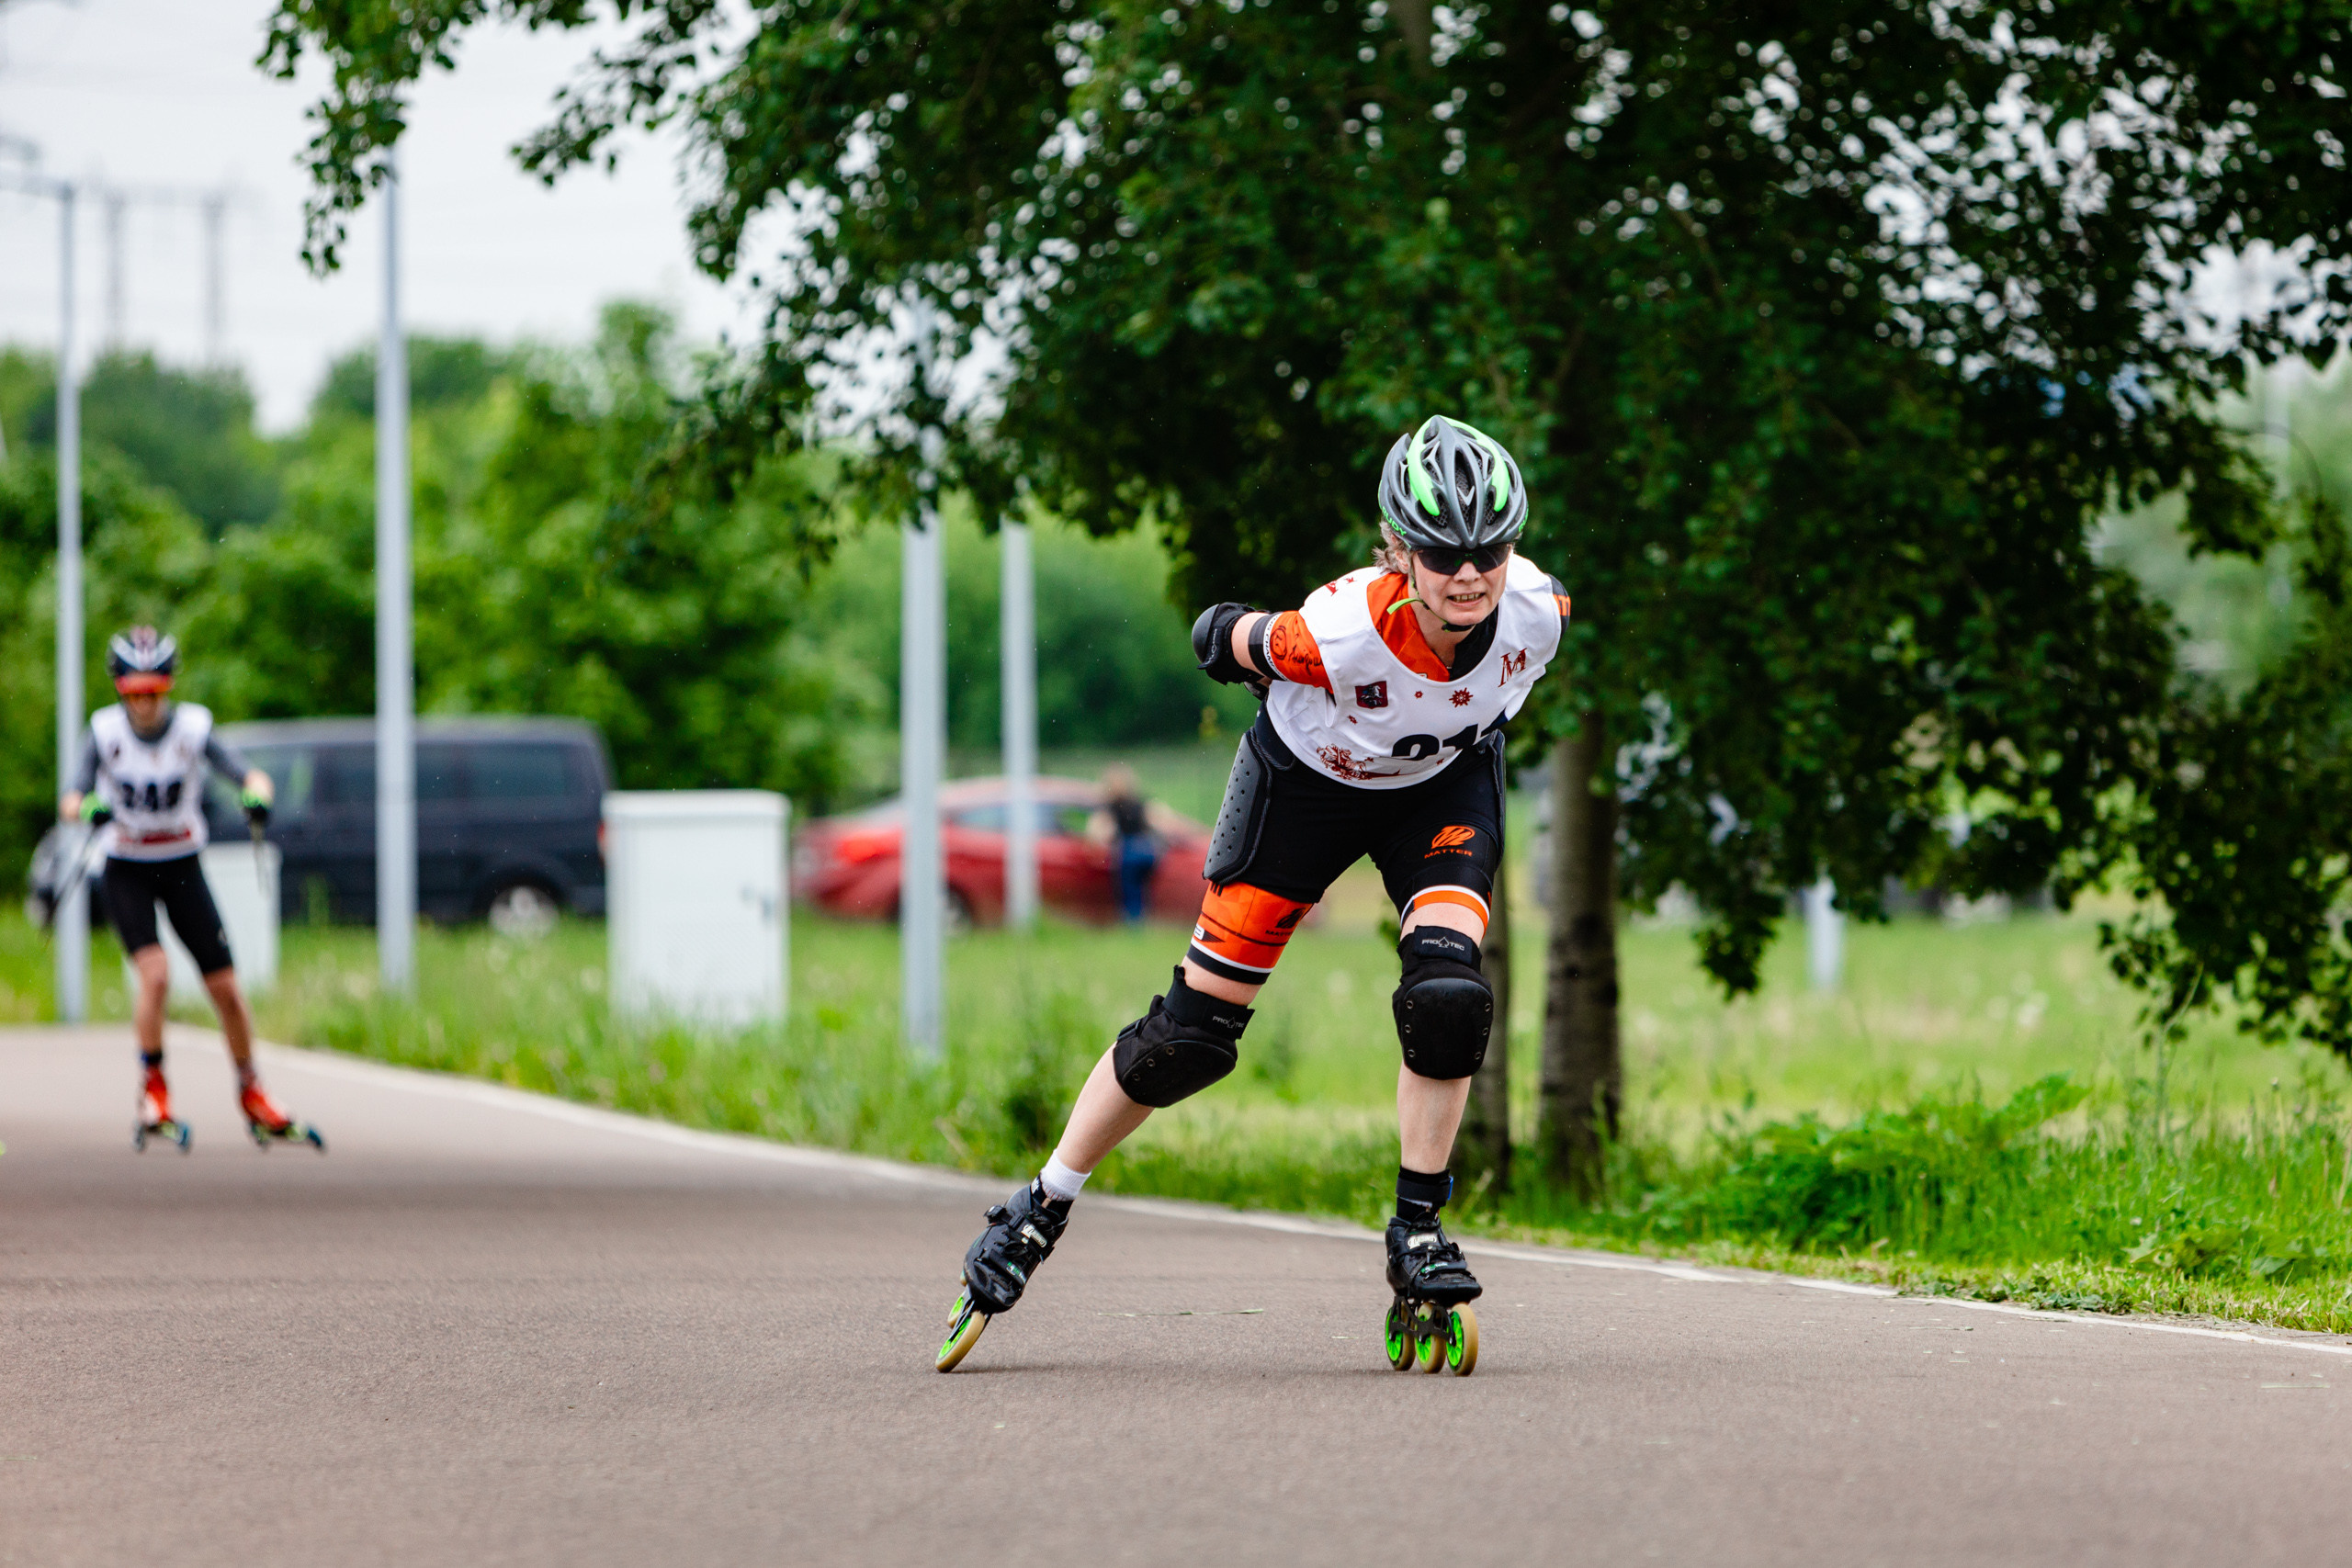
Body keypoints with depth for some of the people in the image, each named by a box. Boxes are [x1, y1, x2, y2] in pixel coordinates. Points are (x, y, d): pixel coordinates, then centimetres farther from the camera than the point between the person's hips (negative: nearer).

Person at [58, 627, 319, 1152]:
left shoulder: (192, 726, -13)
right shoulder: (105, 731, -13)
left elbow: (247, 774, -20)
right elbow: (71, 798, -19)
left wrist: (256, 793, -43)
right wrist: (86, 807, -42)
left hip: (182, 868, 1)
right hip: (126, 870, -1)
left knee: (225, 987, -1)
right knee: (156, 974, -22)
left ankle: (251, 1093, 19)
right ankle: (154, 1089, -5)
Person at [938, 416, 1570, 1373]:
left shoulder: (1536, 609, -29)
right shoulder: (1346, 630, -40)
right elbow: (1226, 639, -18)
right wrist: (1230, 630, 3)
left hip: (1442, 786, 2)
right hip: (1307, 778, -2)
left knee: (1447, 992, -23)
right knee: (1194, 1032, -1)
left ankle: (1418, 1236, -5)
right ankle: (1038, 1215, 18)